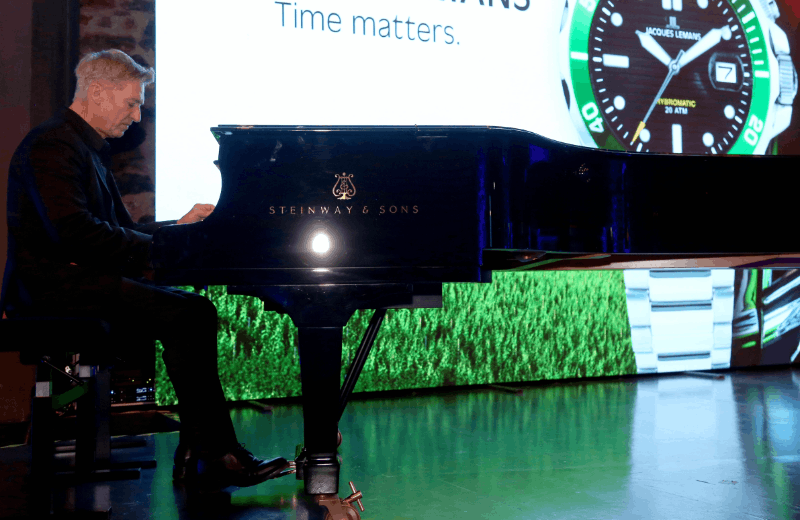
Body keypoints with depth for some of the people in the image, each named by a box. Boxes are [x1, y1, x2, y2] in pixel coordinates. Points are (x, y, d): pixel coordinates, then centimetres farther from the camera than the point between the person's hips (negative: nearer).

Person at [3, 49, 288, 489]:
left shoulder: (86, 147, 22)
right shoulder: (52, 145, -11)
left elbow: (120, 228, 22)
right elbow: (75, 232, -24)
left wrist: (179, 227, 9)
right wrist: (155, 249, -16)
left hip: (78, 278, 10)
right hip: (56, 286, -10)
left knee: (193, 312, -4)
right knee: (190, 315, -21)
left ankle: (197, 451, -7)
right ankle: (217, 455, -14)